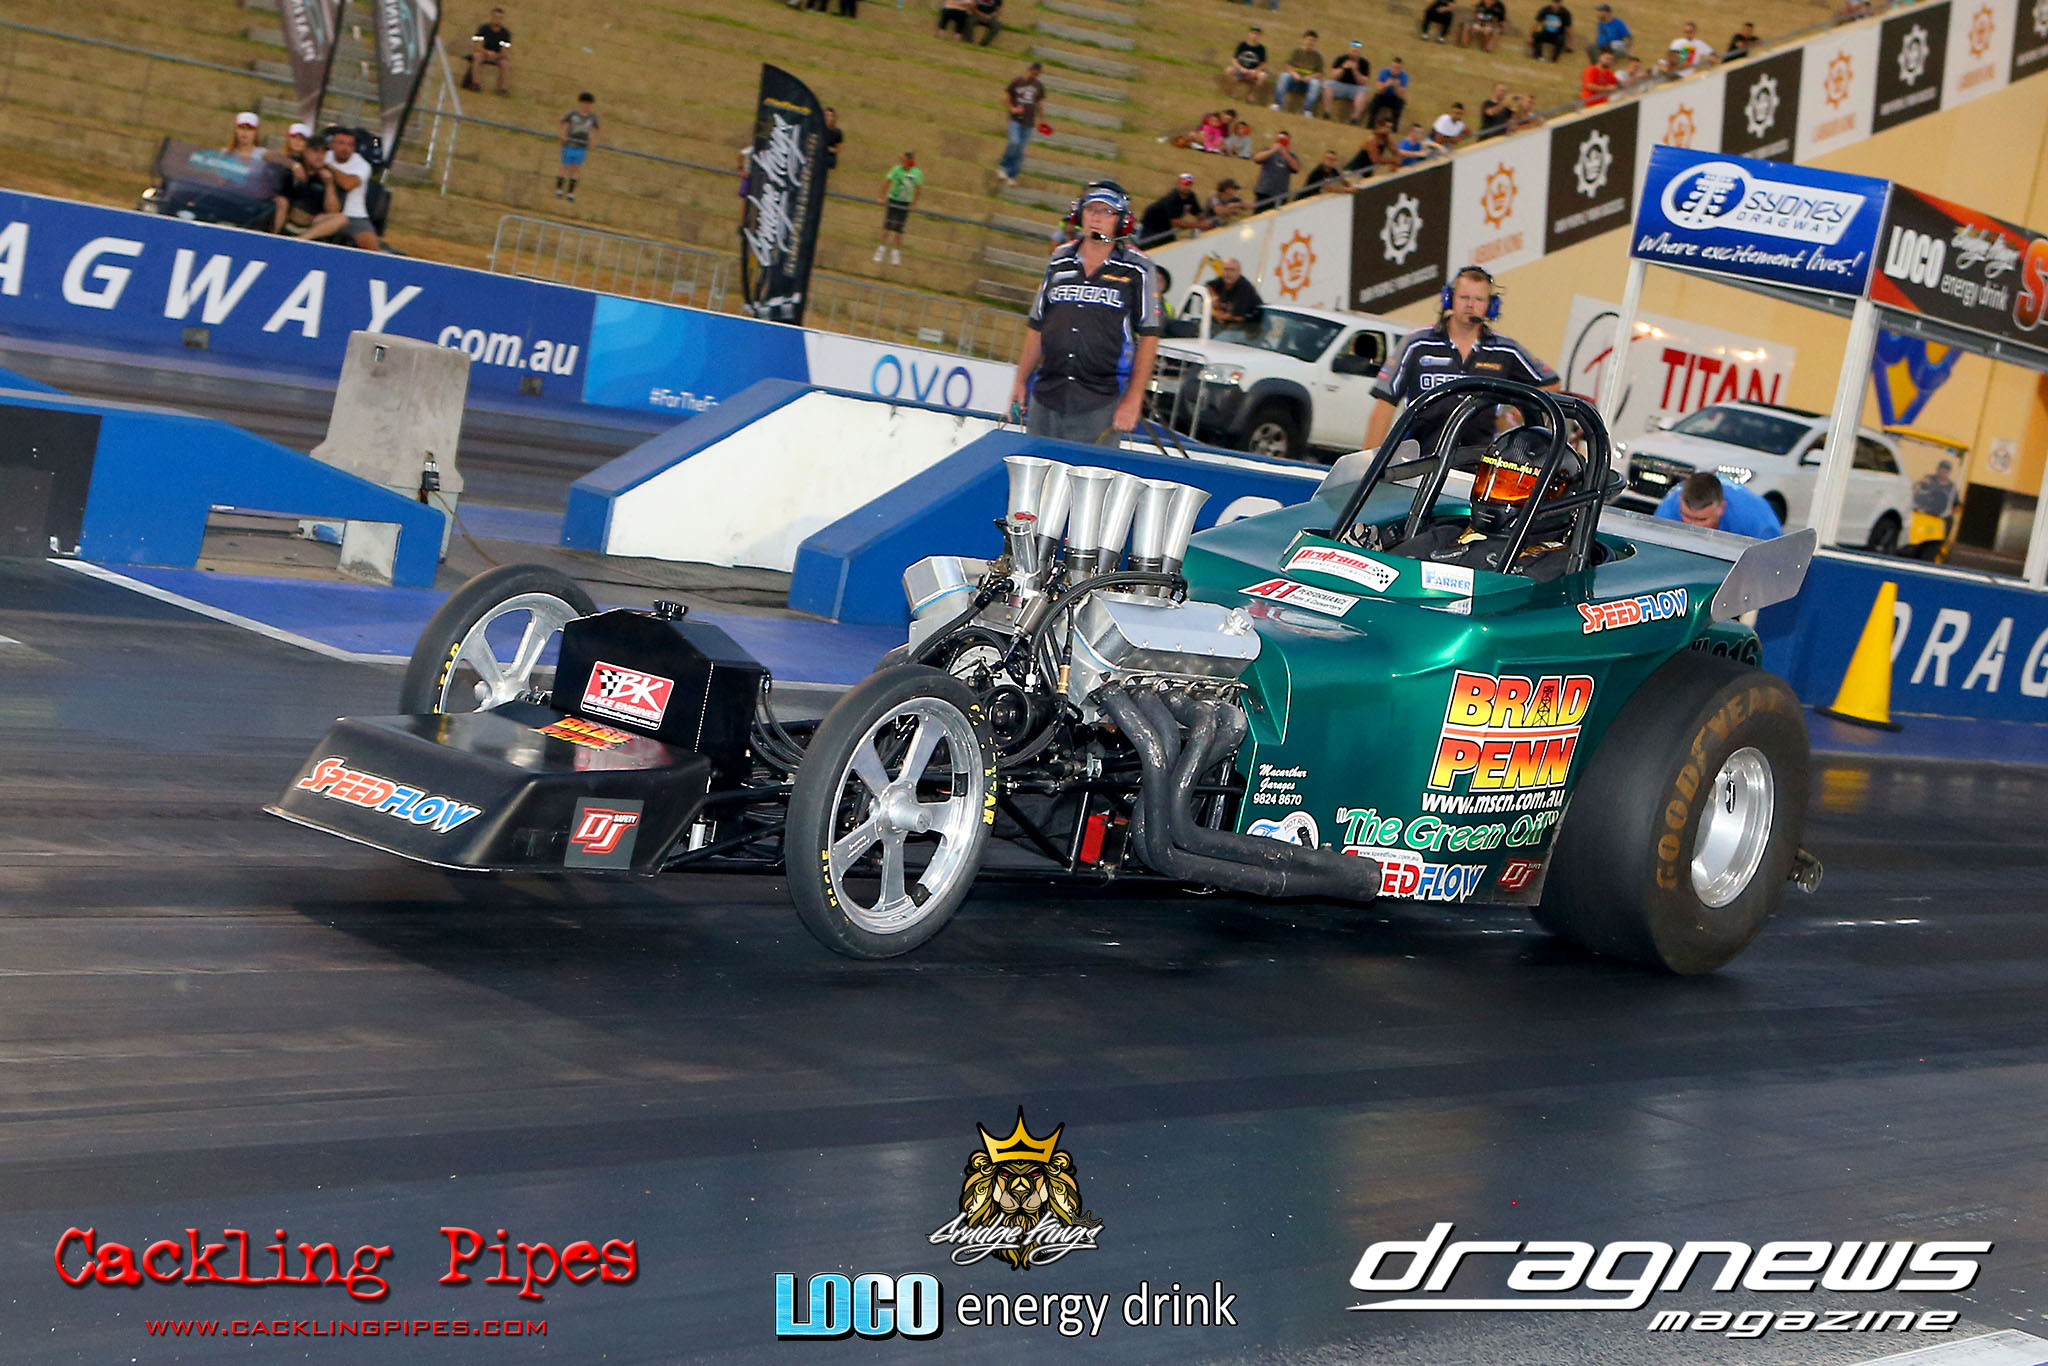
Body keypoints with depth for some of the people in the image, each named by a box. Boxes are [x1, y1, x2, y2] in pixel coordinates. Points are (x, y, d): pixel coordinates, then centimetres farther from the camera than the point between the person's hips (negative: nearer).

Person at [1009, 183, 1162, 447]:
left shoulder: (1137, 269, 0)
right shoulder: (1060, 261, 13)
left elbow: (1149, 336, -3)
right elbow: (1037, 326, 18)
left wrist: (1133, 398, -9)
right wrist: (1020, 382, 13)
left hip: (1102, 402, -4)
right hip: (1046, 397, 4)